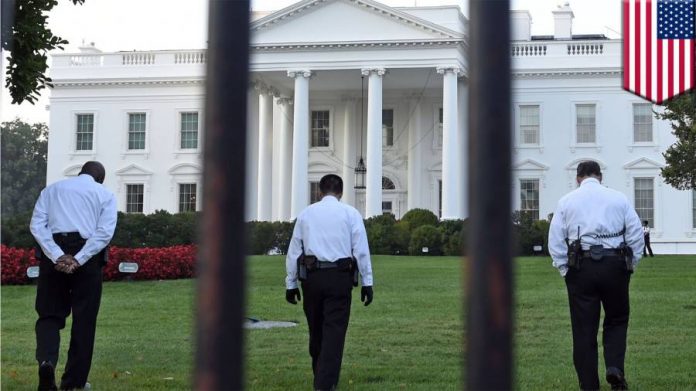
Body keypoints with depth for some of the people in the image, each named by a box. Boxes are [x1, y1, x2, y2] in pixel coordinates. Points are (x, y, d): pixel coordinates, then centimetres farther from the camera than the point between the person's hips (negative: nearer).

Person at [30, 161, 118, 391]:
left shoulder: (52, 189, 17)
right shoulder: (105, 194, 12)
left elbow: (37, 225, 2)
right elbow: (105, 232, -5)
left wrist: (57, 257, -8)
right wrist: (78, 260, -10)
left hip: (53, 254, 1)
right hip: (87, 257, -1)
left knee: (50, 314, 8)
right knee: (84, 320, 8)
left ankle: (46, 360, -19)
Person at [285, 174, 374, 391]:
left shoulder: (306, 213, 11)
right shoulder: (350, 213, 5)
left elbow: (294, 250, 10)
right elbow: (361, 250, -1)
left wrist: (291, 283, 14)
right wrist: (367, 282, 1)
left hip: (311, 277, 3)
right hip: (340, 276, -3)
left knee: (316, 330, 15)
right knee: (334, 331, -1)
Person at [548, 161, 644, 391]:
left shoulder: (567, 201, 8)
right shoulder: (618, 198, 8)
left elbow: (555, 241, 3)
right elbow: (636, 235, 3)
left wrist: (565, 271, 8)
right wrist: (629, 266, 11)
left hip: (580, 268, 0)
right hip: (615, 265, 0)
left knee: (584, 329, 5)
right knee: (617, 321, 17)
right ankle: (615, 368, -4)